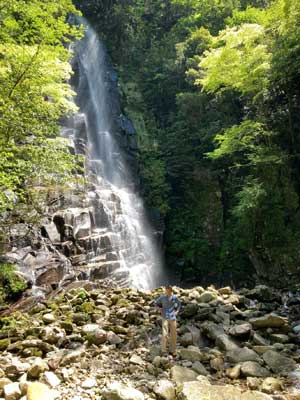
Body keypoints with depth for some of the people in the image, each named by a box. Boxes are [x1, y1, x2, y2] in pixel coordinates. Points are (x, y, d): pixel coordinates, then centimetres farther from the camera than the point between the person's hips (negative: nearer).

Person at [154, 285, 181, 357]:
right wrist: (160, 309, 5)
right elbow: (156, 302, 11)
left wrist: (177, 311, 6)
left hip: (173, 318, 2)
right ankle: (163, 351, 1)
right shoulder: (162, 297, -6)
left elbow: (179, 304, 17)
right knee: (165, 334, -10)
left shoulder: (174, 297, -4)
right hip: (165, 318, -2)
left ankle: (172, 350, 22)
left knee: (173, 335, 7)